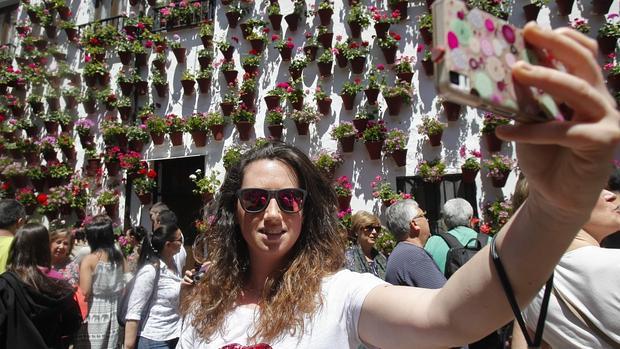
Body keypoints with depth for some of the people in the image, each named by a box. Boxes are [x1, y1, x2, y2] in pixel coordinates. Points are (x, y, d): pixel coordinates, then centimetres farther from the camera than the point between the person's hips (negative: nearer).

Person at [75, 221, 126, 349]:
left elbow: (85, 292, -14)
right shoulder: (119, 256, 2)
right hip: (115, 310, 5)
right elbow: (126, 284, 6)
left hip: (96, 313, -4)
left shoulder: (89, 260, -11)